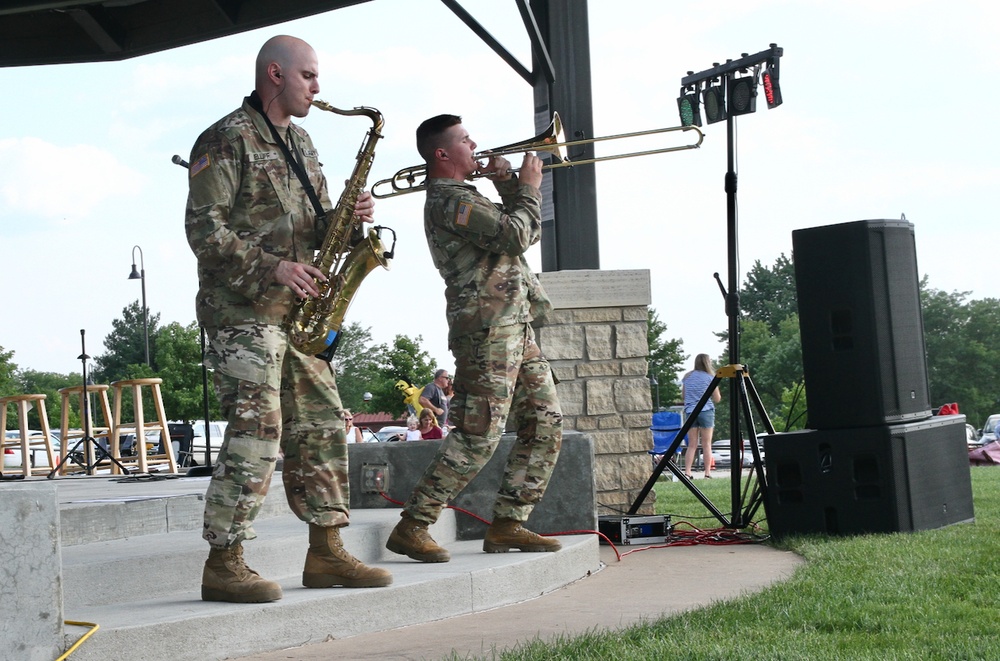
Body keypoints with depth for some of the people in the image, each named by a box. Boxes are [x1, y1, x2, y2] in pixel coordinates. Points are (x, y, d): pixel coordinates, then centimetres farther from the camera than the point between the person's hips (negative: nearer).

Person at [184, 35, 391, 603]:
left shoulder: (300, 142, 19)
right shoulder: (227, 139, -7)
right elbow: (204, 227, -14)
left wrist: (346, 218, 1)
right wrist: (270, 267, -21)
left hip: (297, 310, 9)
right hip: (243, 308, -9)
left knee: (324, 424, 7)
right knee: (258, 430, -14)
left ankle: (326, 553, 14)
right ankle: (224, 564, -9)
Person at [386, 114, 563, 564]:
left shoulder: (462, 196, 23)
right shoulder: (448, 200, -11)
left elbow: (527, 233, 25)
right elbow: (515, 236, -19)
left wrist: (508, 187, 13)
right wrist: (528, 189, -4)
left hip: (514, 325, 10)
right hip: (487, 328, -10)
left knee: (545, 425, 8)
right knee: (478, 436, -12)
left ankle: (507, 525, 11)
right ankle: (411, 529, -8)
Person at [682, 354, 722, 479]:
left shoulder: (687, 377, 8)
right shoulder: (710, 377, -3)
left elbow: (683, 395, 16)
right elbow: (717, 399, 1)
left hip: (690, 411, 3)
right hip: (706, 411, -3)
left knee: (692, 445, 3)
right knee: (707, 444, 1)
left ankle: (687, 472, -8)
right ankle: (707, 473, -1)